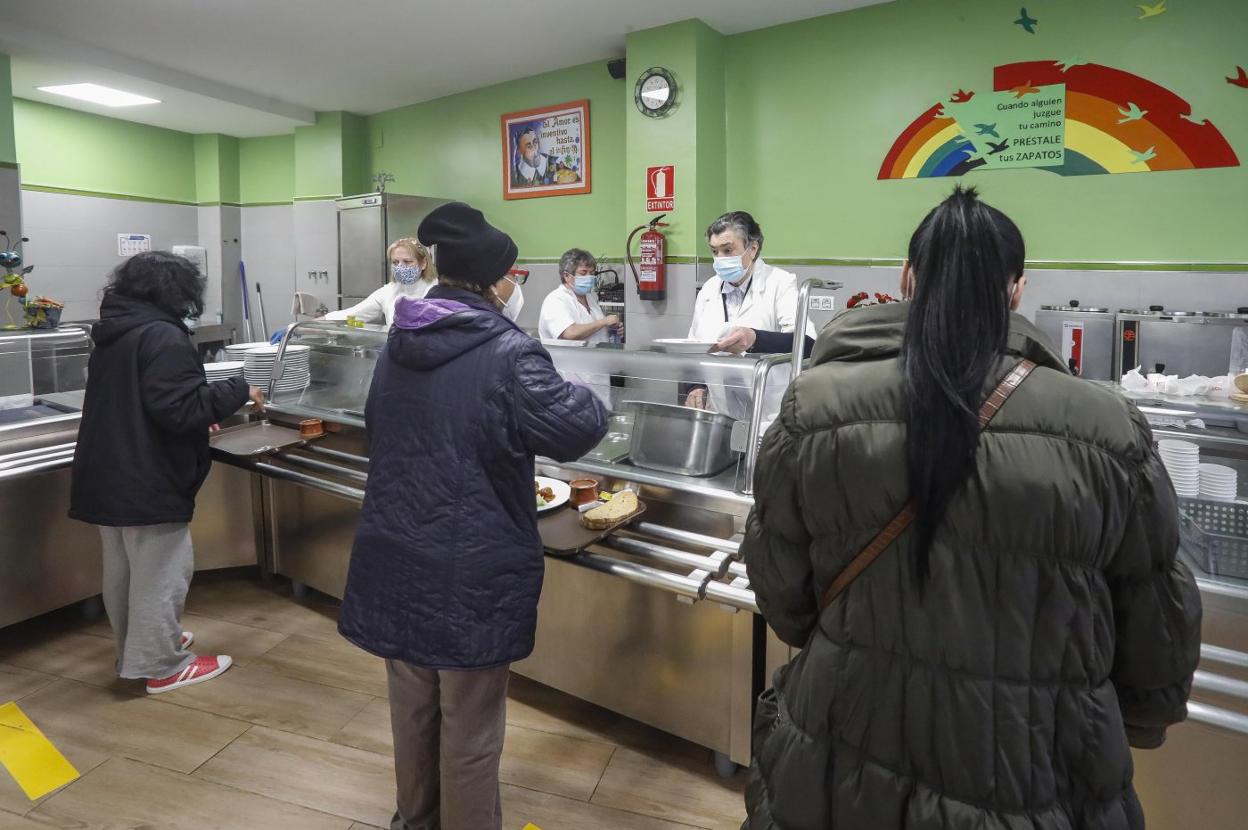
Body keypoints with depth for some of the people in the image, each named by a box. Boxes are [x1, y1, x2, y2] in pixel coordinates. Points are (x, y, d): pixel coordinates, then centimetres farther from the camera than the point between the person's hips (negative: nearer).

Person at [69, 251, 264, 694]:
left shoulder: (112, 332, 13)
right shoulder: (163, 335, -18)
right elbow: (179, 406, -24)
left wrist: (198, 422, 21)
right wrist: (239, 391, -13)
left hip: (108, 474, 10)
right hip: (148, 478, -10)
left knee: (122, 571, 20)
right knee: (161, 573, 3)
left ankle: (136, 650, 36)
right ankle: (161, 665, 13)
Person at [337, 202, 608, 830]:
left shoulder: (398, 346, 7)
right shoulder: (509, 352, -17)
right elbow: (575, 429, -19)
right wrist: (588, 400, 2)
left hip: (395, 557, 7)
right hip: (473, 570, -7)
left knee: (412, 705, 23)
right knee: (470, 722, 10)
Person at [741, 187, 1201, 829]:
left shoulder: (814, 410, -15)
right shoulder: (1109, 436, -14)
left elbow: (780, 594, -4)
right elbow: (1158, 638, -2)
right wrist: (1143, 721, 19)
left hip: (844, 772, 1)